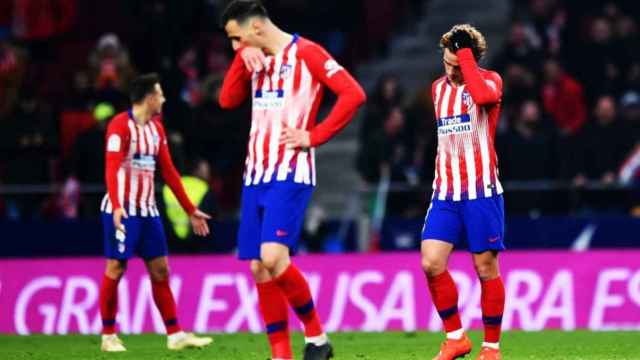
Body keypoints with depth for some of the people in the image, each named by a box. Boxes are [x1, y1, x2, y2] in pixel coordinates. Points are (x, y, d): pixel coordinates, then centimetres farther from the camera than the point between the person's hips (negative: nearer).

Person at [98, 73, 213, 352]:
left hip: (148, 210, 7)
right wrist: (117, 207, -34)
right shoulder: (120, 125, -11)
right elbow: (112, 168, -20)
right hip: (122, 210, -7)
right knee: (115, 269, -4)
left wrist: (191, 210, 17)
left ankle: (175, 335, 6)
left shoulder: (156, 128, 14)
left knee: (160, 271, 5)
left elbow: (169, 172, 18)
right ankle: (108, 336, 4)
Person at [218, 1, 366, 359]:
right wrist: (242, 58, 0)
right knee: (259, 270, 3)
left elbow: (353, 94, -14)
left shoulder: (305, 53, -8)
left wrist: (314, 136, -14)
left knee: (273, 257, -22)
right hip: (255, 175, 8)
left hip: (290, 173, -8)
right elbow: (228, 100, 12)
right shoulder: (257, 60, 16)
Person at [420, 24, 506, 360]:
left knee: (486, 269, -1)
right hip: (444, 194, 5)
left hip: (482, 193, -5)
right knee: (431, 264, -9)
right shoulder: (438, 88, 13)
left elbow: (483, 96, -31)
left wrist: (465, 54, -21)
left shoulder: (489, 80, -4)